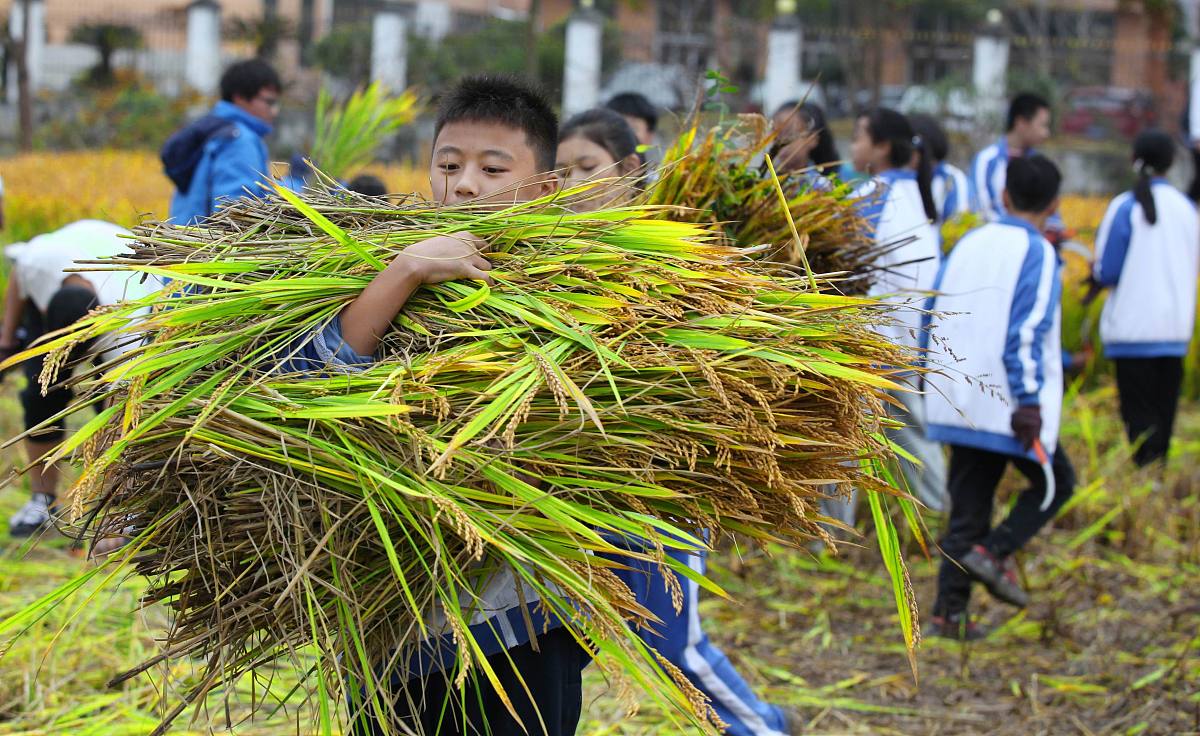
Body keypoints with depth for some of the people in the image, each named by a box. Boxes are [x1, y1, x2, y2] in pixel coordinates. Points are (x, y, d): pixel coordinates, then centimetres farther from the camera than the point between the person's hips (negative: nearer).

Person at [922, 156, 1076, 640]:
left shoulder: (968, 245, 12)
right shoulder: (1037, 254, -8)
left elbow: (937, 320, 16)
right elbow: (1026, 331, -17)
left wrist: (941, 382, 25)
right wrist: (1028, 402, -17)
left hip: (958, 402, 6)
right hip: (1007, 403, -6)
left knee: (968, 504, 10)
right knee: (1054, 482, 13)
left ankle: (949, 611, 5)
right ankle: (994, 552, -7)